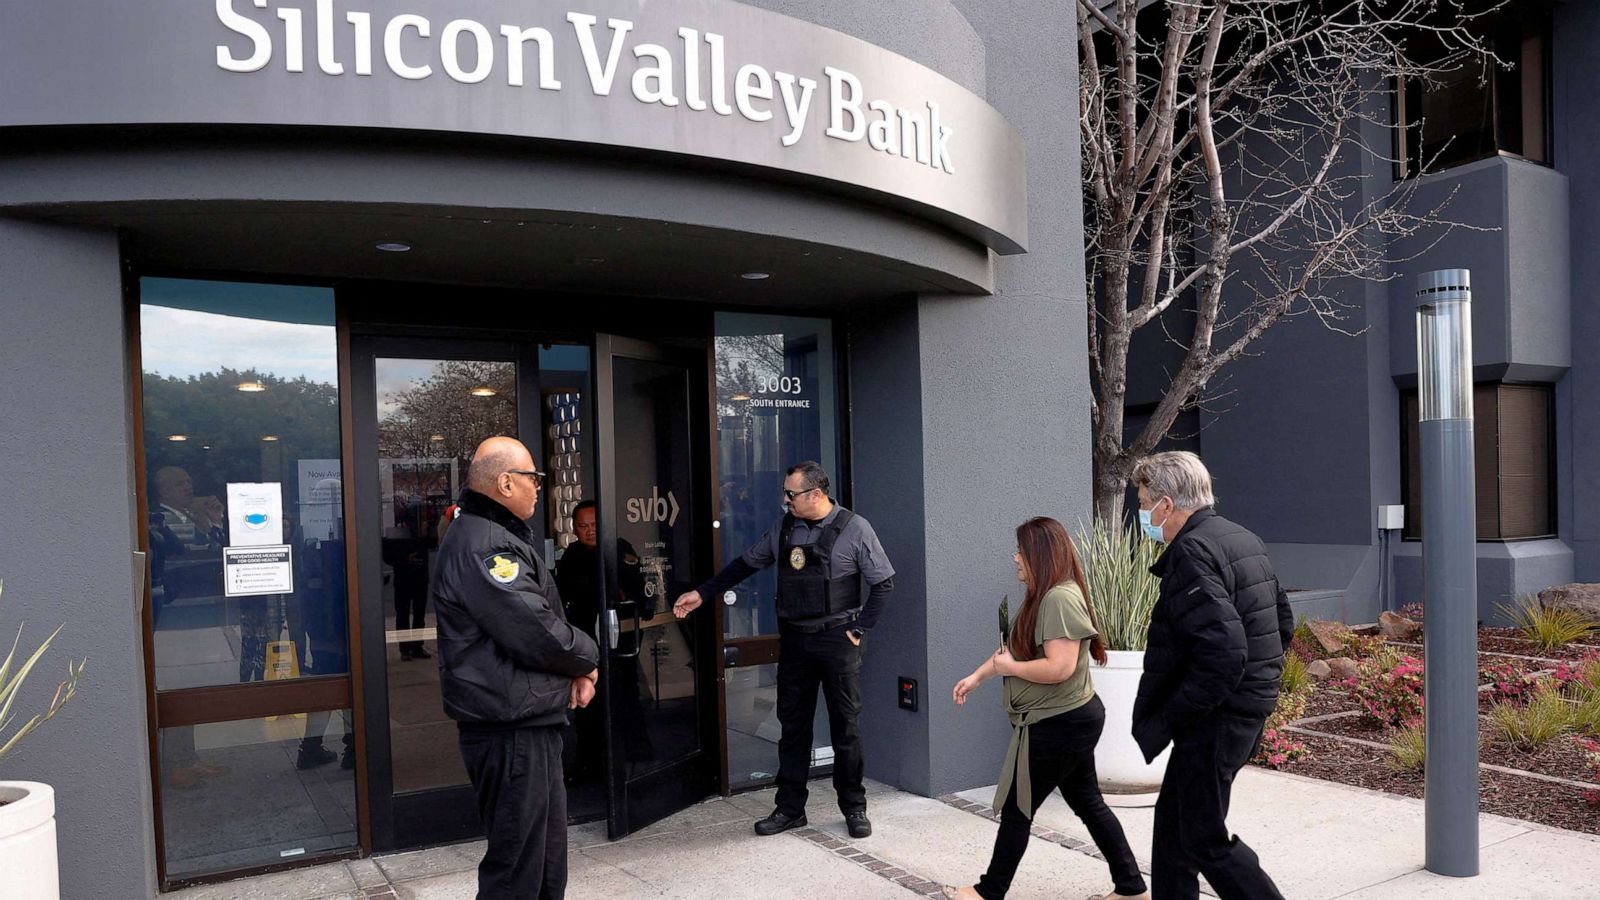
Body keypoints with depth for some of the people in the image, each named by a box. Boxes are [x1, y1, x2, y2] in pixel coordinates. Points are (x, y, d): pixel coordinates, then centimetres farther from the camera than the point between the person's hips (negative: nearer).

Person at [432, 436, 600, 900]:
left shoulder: (501, 537, 16)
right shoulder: (482, 545, -19)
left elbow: (544, 617, 18)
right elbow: (537, 634, -24)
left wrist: (577, 670, 2)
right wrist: (587, 658, -4)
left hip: (531, 725, 11)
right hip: (510, 729, -11)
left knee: (548, 860, 20)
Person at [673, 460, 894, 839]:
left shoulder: (854, 528, -7)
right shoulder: (783, 528, 6)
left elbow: (884, 582, -3)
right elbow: (746, 564, 15)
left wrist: (860, 629, -6)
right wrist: (702, 594, 14)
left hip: (837, 639, -4)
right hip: (793, 640, 4)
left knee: (845, 726, 4)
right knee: (792, 726, 9)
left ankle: (854, 808, 19)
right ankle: (790, 808, 21)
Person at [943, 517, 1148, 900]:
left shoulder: (1060, 599, -24)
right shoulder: (1043, 597, 11)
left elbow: (1060, 668, -30)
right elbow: (1011, 647, 18)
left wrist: (1008, 667, -17)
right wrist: (977, 676, 11)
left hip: (1059, 725, -10)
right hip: (1069, 720, 10)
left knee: (1016, 808, 3)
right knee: (1088, 803, 17)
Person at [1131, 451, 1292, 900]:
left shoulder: (1192, 552, -20)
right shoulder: (1245, 540, 11)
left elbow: (1222, 654, -28)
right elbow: (1283, 623, 19)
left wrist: (1163, 722, -22)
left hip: (1214, 721, -10)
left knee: (1206, 840, 2)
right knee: (1173, 820, 19)